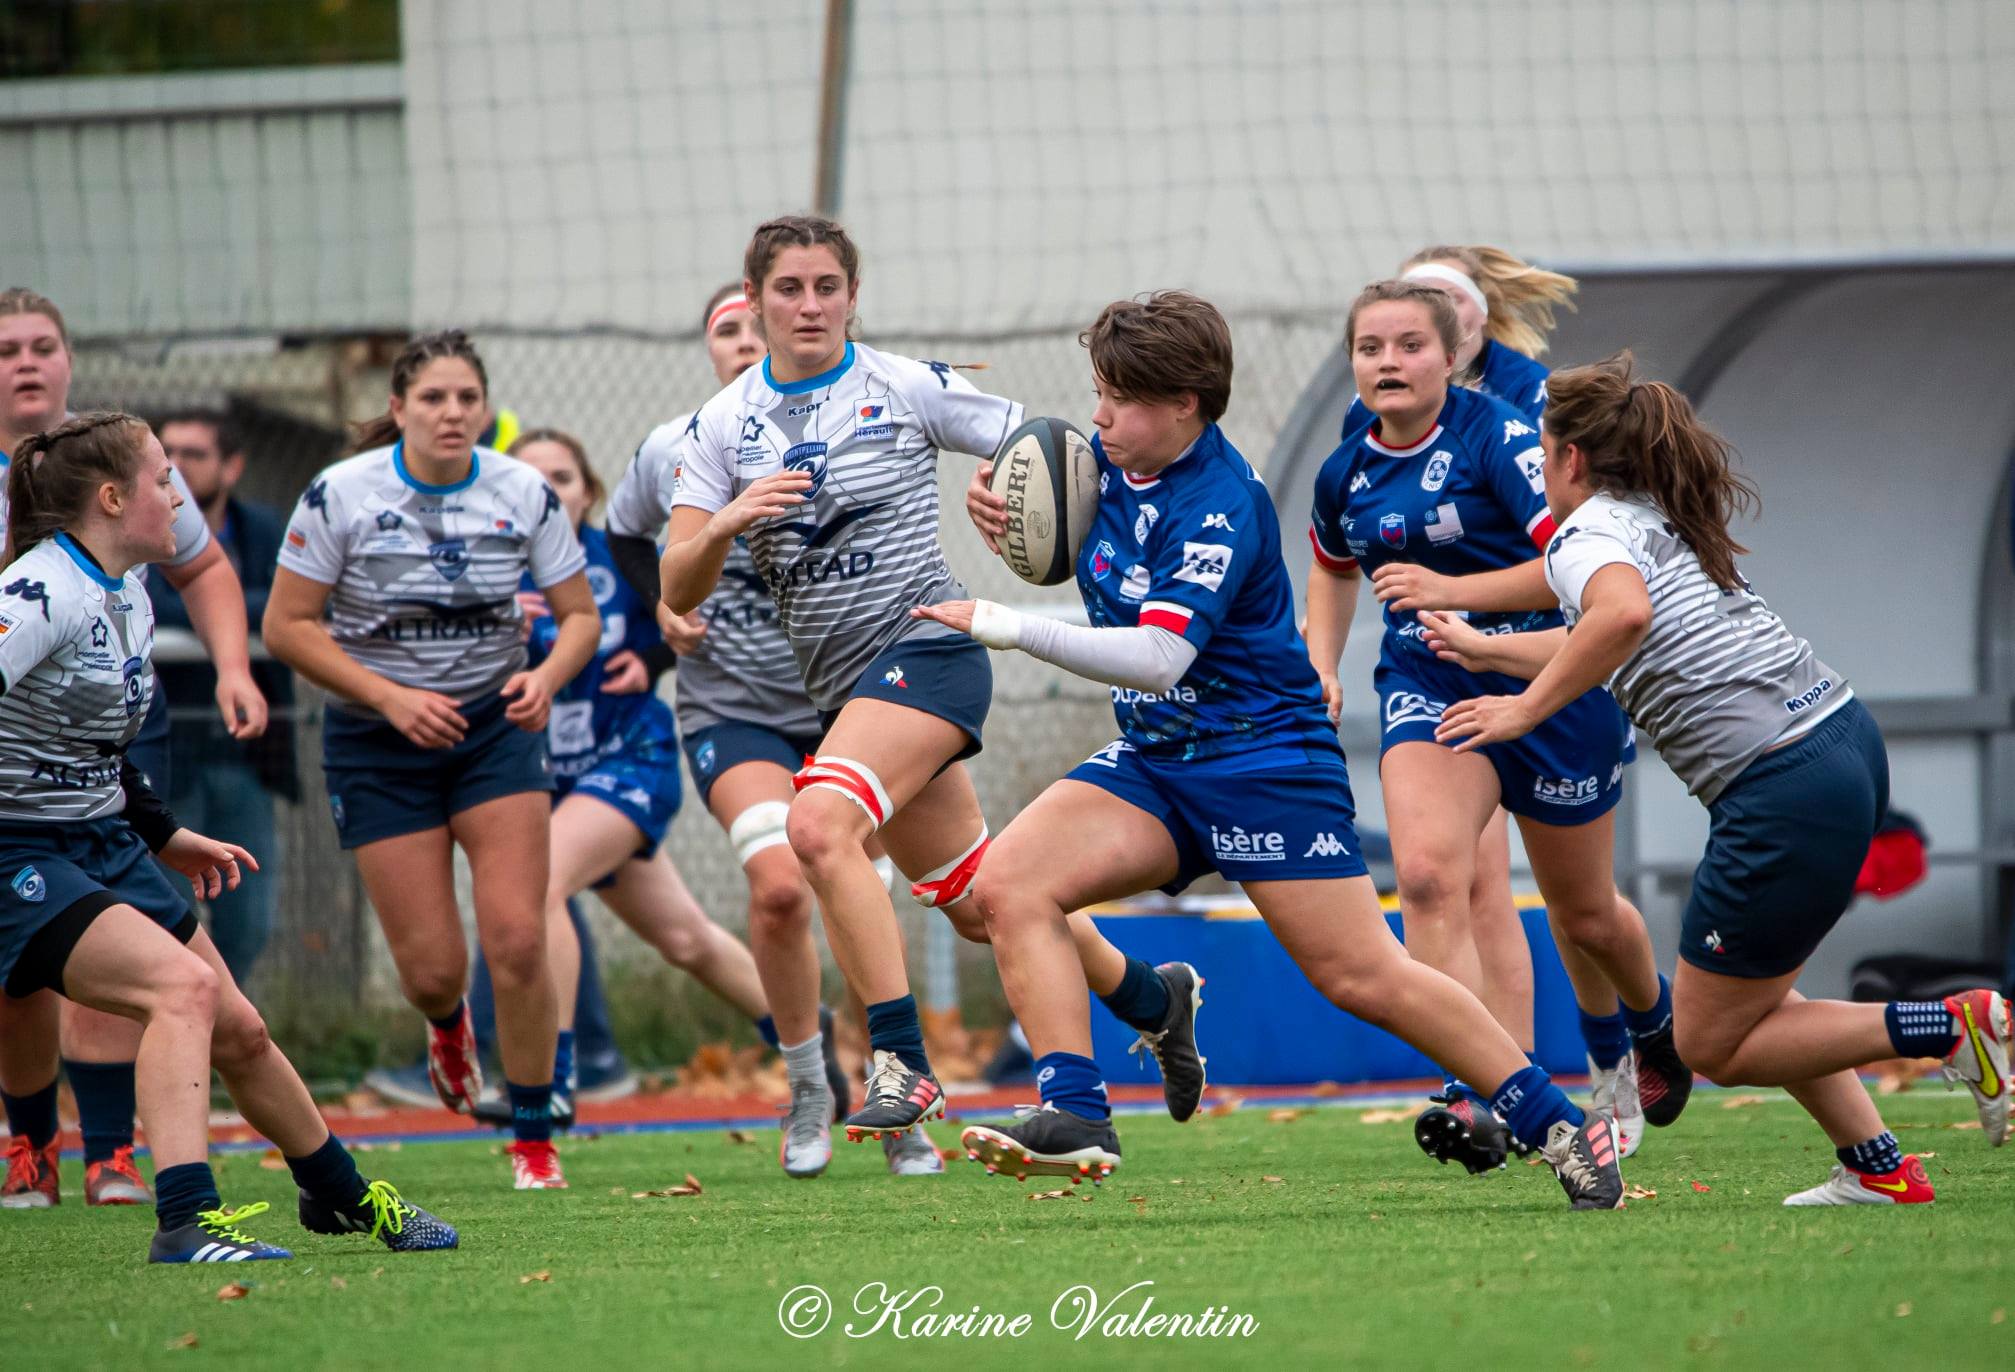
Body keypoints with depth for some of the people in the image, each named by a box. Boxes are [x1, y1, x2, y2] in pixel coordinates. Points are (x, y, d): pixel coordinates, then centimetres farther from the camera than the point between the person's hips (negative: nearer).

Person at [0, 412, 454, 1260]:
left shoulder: (128, 597, 11)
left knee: (238, 1030, 11)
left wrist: (166, 836, 27)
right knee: (183, 985, -28)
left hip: (107, 842, 9)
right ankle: (186, 1221, -36)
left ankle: (341, 1195, 32)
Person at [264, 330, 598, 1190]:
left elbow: (580, 614, 2)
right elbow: (287, 626, -8)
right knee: (432, 968, -3)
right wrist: (390, 698, -18)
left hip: (496, 725, 1)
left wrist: (545, 676, -19)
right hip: (378, 743, -1)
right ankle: (447, 1022, 37)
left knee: (516, 938, -14)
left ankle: (534, 1141, 1)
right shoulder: (340, 496, -12)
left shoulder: (525, 495, -6)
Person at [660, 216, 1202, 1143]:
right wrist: (725, 523, -21)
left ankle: (902, 1063, -26)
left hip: (926, 647, -6)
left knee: (819, 824, -29)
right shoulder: (722, 425, 5)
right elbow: (676, 592, 0)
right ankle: (1152, 1000, 36)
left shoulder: (907, 390, -4)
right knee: (978, 904, 13)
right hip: (839, 680, 6)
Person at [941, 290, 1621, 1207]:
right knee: (1010, 883, -15)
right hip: (1153, 760, 8)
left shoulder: (1220, 510, -23)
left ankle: (1558, 1125, 5)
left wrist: (1010, 628, -35)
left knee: (1362, 976, -8)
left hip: (1265, 760, -8)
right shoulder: (1110, 462, 1)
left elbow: (1157, 657, -34)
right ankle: (1074, 1116, -20)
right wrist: (1001, 508, 0)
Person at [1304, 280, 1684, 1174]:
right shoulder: (1346, 475, 1)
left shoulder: (1496, 437, -17)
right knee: (1426, 873, -25)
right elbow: (1334, 565, 24)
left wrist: (1460, 593, -34)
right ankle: (1473, 1100, -30)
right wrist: (1320, 664, 10)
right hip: (1429, 687, 3)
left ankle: (1655, 1023, 50)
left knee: (1583, 914, 15)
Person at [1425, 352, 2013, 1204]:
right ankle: (1877, 1168, 20)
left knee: (1710, 1044, 4)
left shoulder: (1587, 533, -6)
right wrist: (1489, 651, 47)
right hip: (1844, 739, 9)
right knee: (1747, 995, 25)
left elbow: (1623, 615, -31)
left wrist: (1525, 709, -22)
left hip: (1787, 791, -9)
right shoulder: (1660, 522, 21)